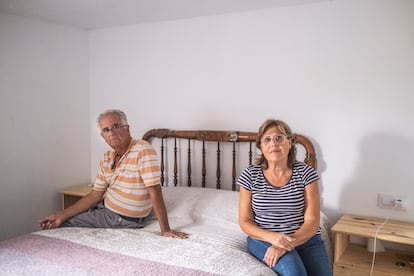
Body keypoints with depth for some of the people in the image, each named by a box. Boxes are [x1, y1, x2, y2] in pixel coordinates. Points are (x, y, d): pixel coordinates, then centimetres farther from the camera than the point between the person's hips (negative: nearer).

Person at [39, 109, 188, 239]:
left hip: (124, 221, -7)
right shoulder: (107, 158, 2)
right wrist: (61, 215, -3)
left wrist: (165, 229, -31)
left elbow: (155, 192, -28)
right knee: (60, 224, 13)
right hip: (103, 209, 7)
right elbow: (95, 195, 4)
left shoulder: (143, 150, -23)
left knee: (64, 226, 1)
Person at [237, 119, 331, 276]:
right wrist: (272, 237, -18)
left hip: (305, 238, 2)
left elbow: (312, 222, -6)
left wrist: (288, 243, -22)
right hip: (264, 239, -1)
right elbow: (245, 221, 0)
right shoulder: (250, 175, -2)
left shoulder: (306, 173, -2)